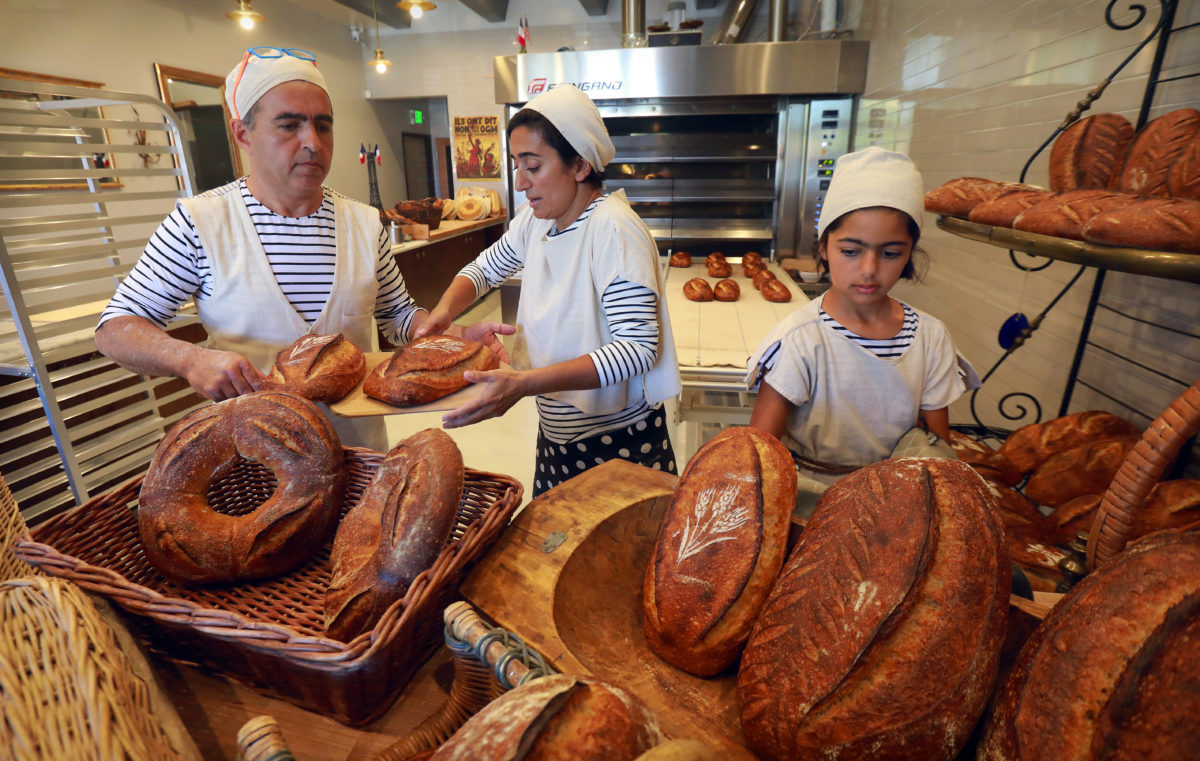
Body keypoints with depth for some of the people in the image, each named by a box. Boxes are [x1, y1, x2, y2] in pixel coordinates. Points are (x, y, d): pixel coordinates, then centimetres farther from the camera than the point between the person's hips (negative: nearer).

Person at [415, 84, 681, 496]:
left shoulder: (612, 228, -22)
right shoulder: (536, 218, 1)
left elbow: (638, 347, -29)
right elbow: (484, 268, 16)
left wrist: (525, 383, -36)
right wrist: (444, 309, -6)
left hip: (620, 445, -7)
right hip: (555, 434, 7)